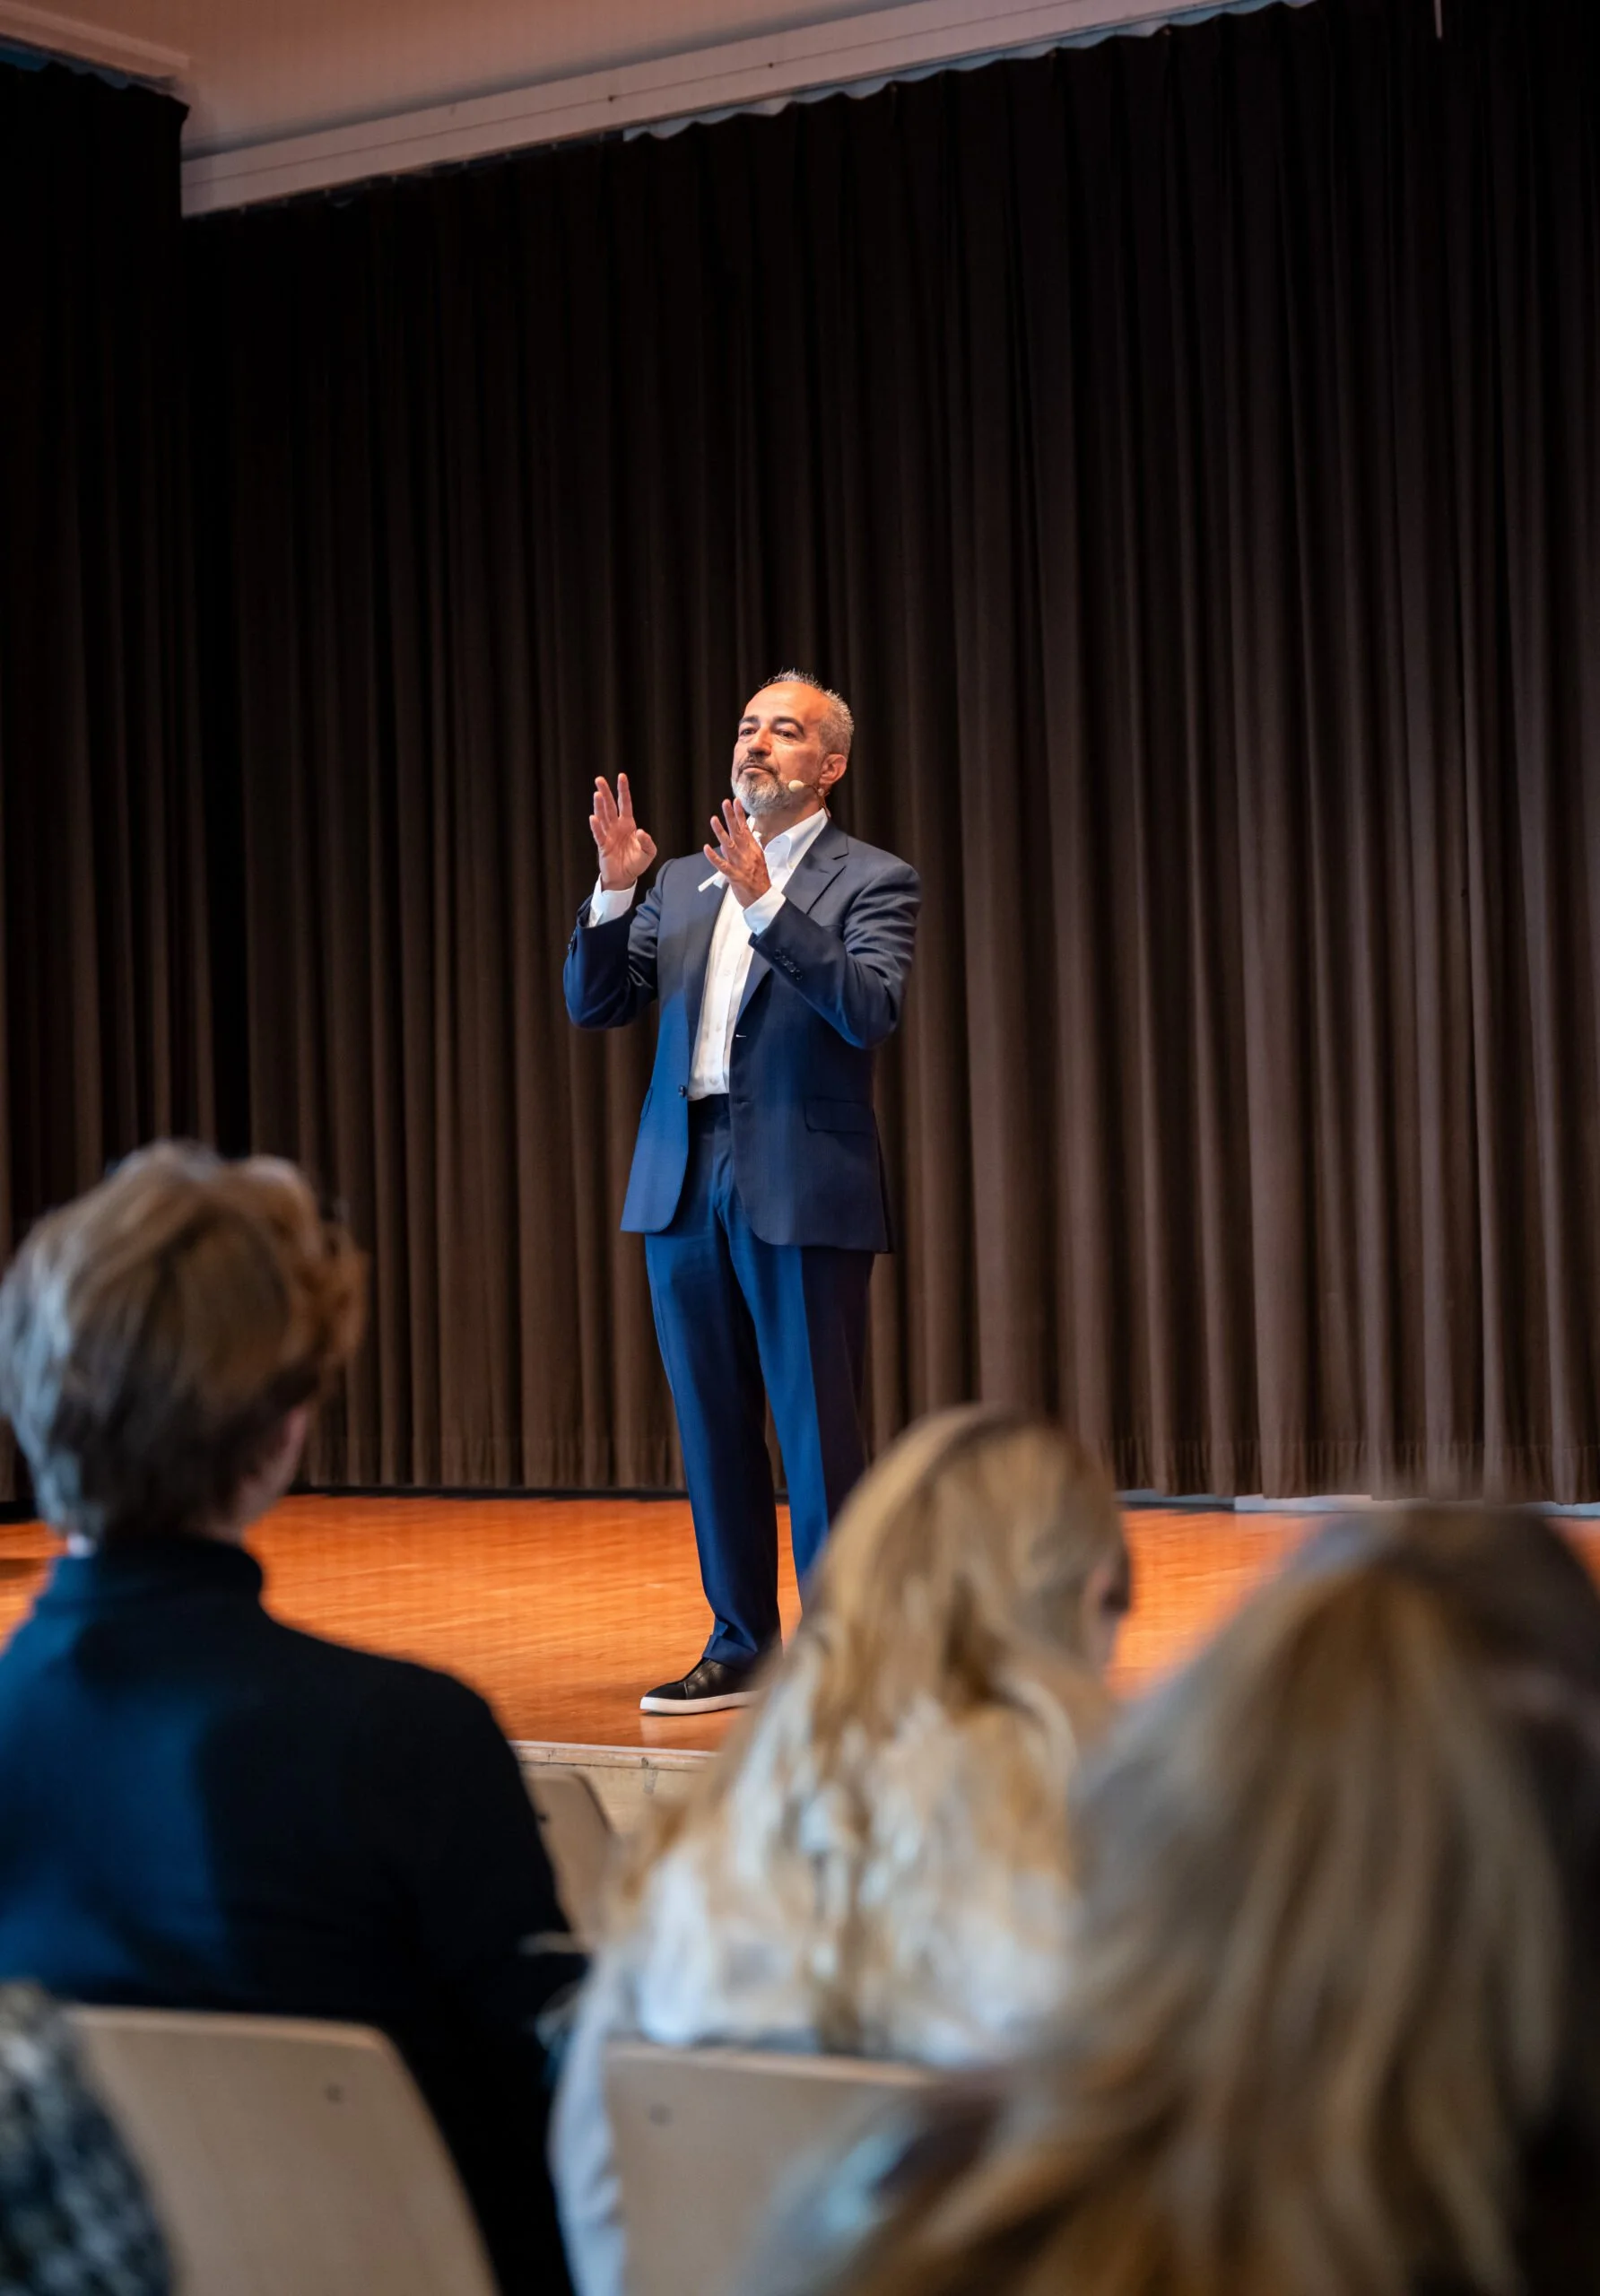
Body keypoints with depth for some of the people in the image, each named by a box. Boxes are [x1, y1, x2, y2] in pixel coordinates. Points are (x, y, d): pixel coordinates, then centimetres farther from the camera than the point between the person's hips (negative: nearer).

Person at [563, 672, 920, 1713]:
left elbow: (871, 1011, -17)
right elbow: (596, 1004, 9)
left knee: (819, 1433, -2)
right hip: (685, 1186, 6)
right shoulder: (682, 883, 15)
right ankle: (740, 1647, 21)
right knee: (713, 1429, 11)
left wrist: (767, 899, -23)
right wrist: (614, 891, -7)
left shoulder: (874, 881, -1)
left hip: (804, 1189, -5)